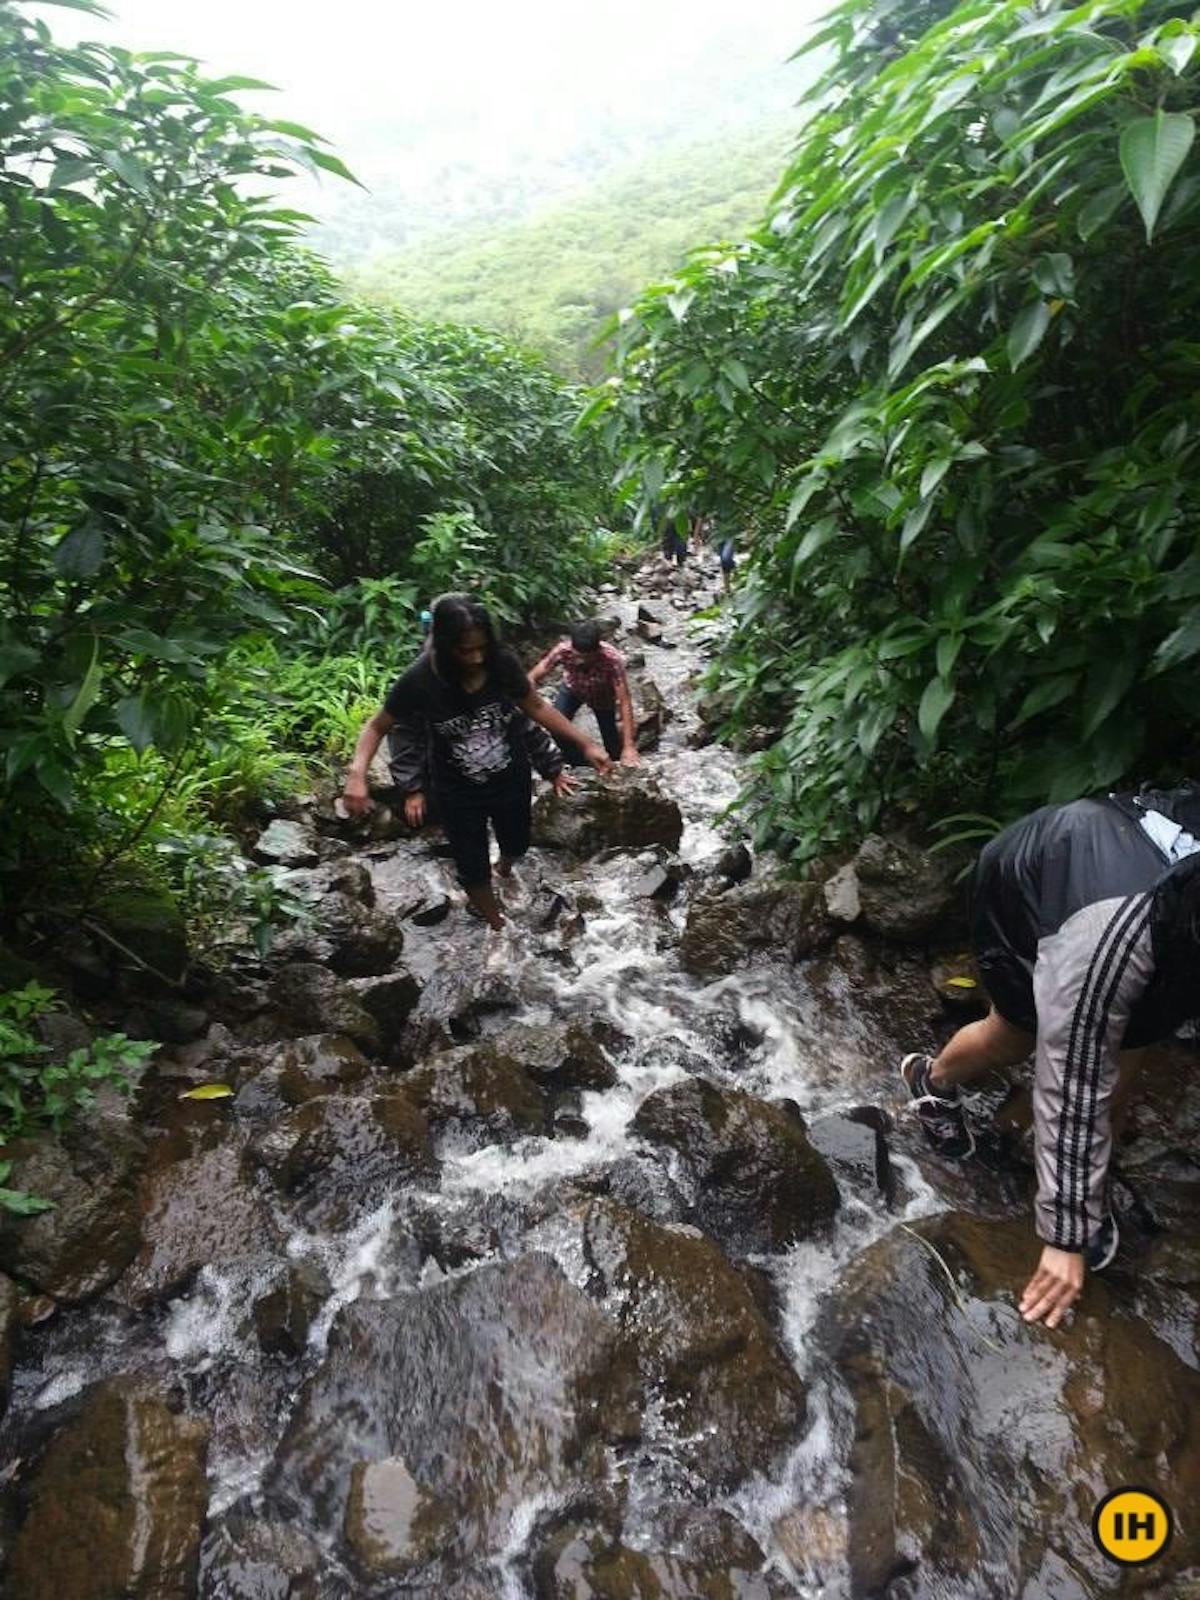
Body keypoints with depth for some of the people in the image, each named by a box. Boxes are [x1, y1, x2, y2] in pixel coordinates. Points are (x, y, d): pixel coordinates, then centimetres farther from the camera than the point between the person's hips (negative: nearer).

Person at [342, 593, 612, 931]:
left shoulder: (502, 663, -22)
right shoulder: (420, 680, -27)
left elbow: (536, 707, -5)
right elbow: (377, 726, -12)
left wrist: (585, 744, -7)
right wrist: (357, 773, -29)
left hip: (512, 780, 3)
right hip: (458, 793, -2)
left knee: (516, 845, 29)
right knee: (474, 870, 14)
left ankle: (505, 866, 67)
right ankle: (497, 926, 44)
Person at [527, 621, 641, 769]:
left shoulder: (612, 659, -42)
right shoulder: (563, 650, -38)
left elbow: (624, 703, -39)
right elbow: (532, 678, -28)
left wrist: (629, 746, -44)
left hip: (602, 695, -1)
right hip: (572, 689, 2)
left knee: (613, 750, -6)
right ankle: (577, 767, 10)